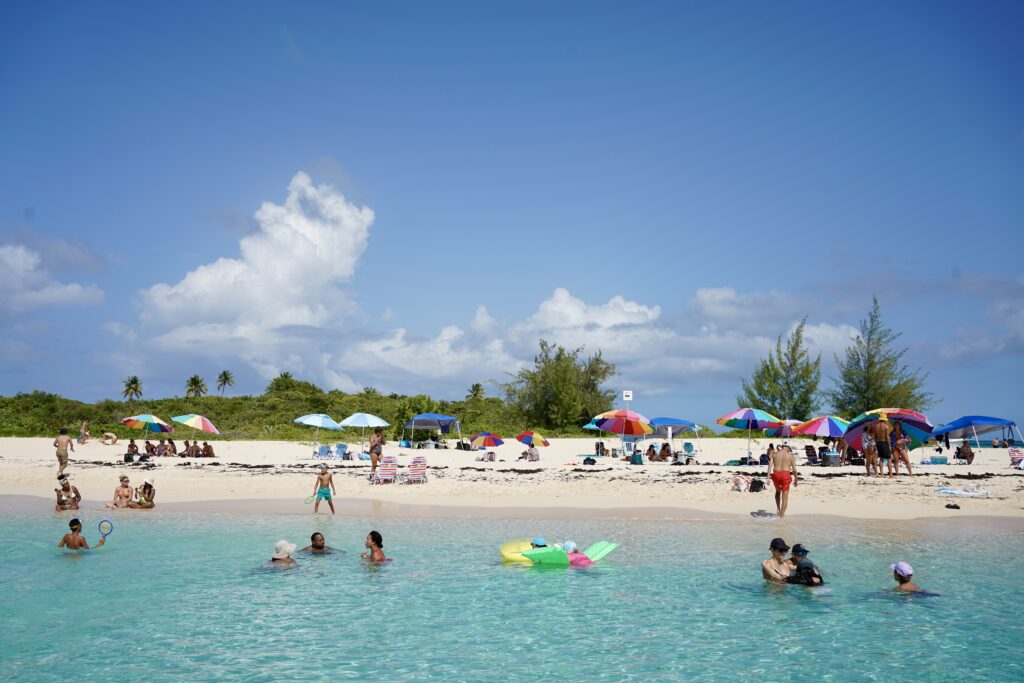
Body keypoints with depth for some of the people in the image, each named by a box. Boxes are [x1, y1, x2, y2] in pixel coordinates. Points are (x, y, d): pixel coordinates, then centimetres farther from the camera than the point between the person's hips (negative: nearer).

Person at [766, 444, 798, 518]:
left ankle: (778, 509, 17)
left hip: (776, 474, 2)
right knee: (785, 496, 5)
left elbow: (770, 465, -2)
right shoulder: (790, 455, 4)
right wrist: (795, 480, 14)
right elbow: (794, 470, 2)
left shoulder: (775, 454, 8)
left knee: (778, 491, 29)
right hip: (786, 475, -2)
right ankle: (782, 515, 2)